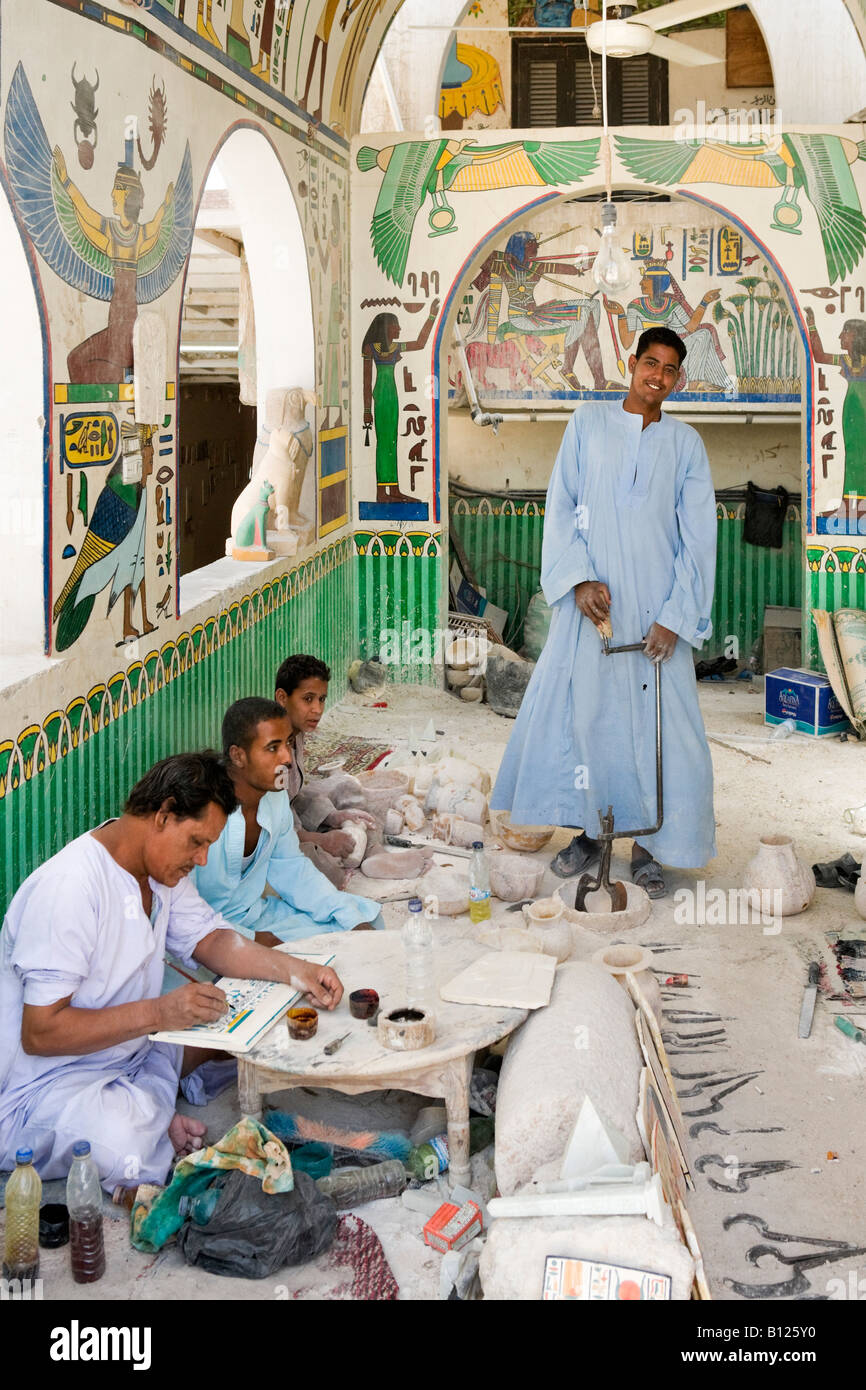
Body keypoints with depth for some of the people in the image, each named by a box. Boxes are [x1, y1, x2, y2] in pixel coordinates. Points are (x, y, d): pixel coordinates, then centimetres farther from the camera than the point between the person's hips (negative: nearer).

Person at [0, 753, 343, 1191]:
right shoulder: (69, 888, -26)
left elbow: (208, 940, 10)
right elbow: (40, 1032, -27)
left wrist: (292, 969, -7)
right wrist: (158, 1013, -31)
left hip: (131, 1052, 9)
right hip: (46, 1084, -9)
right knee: (124, 1144, -38)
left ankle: (145, 1110, -1)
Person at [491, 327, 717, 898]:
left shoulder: (686, 443, 6)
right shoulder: (589, 422, 6)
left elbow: (698, 537, 2)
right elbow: (561, 507, 3)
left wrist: (675, 617, -7)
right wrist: (579, 578, -11)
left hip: (656, 610, 0)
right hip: (593, 601, 0)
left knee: (659, 724, -1)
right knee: (576, 709, 3)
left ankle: (649, 844, 13)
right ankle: (587, 834, 20)